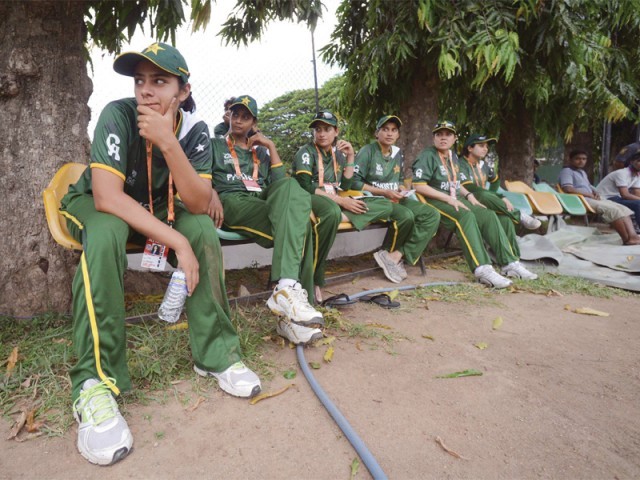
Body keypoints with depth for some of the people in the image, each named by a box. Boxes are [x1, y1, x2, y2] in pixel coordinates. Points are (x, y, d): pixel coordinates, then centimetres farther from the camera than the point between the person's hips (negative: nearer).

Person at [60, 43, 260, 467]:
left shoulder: (194, 129, -16)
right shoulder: (118, 115, -25)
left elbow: (199, 204, -25)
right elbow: (107, 196, -34)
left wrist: (168, 144, -38)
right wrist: (177, 242, -38)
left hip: (155, 208, 3)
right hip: (97, 205, -2)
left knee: (204, 229, -25)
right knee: (107, 234, -37)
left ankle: (215, 352, -15)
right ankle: (96, 383, -30)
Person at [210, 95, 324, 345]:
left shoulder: (262, 152, 32)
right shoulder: (215, 145, 25)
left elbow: (280, 182, 14)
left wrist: (271, 146, 12)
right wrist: (212, 194, -16)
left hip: (264, 203, 3)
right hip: (232, 202, -3)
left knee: (291, 188, -36)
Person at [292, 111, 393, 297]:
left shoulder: (338, 154, 16)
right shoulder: (306, 152, -1)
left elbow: (345, 187, 12)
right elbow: (305, 186, -14)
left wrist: (350, 157, 4)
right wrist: (340, 200, -18)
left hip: (335, 202, 7)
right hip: (311, 200, -6)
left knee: (385, 206, -7)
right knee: (332, 212, -45)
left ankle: (342, 217, -33)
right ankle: (313, 280, -39)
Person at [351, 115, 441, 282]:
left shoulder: (398, 154, 15)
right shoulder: (367, 151, -5)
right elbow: (354, 182, -12)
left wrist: (402, 190, -1)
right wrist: (384, 192, -16)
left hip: (395, 199, 7)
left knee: (432, 214, -14)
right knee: (406, 215, -34)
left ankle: (395, 256, -22)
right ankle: (391, 255, -7)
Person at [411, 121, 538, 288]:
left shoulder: (453, 156, 19)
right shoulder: (427, 155, -7)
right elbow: (418, 186, -17)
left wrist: (469, 196, 4)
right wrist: (448, 199, -20)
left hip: (455, 199, 8)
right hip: (434, 201, -8)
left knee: (488, 215, -9)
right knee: (466, 216, -33)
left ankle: (510, 263, -10)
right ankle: (482, 269, -40)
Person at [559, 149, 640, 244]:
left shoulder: (582, 172, 26)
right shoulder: (566, 171, -5)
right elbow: (568, 189, -19)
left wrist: (595, 193, 6)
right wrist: (589, 195, -14)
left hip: (591, 199, 10)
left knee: (623, 208, -10)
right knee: (613, 209, -25)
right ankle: (627, 239, -21)